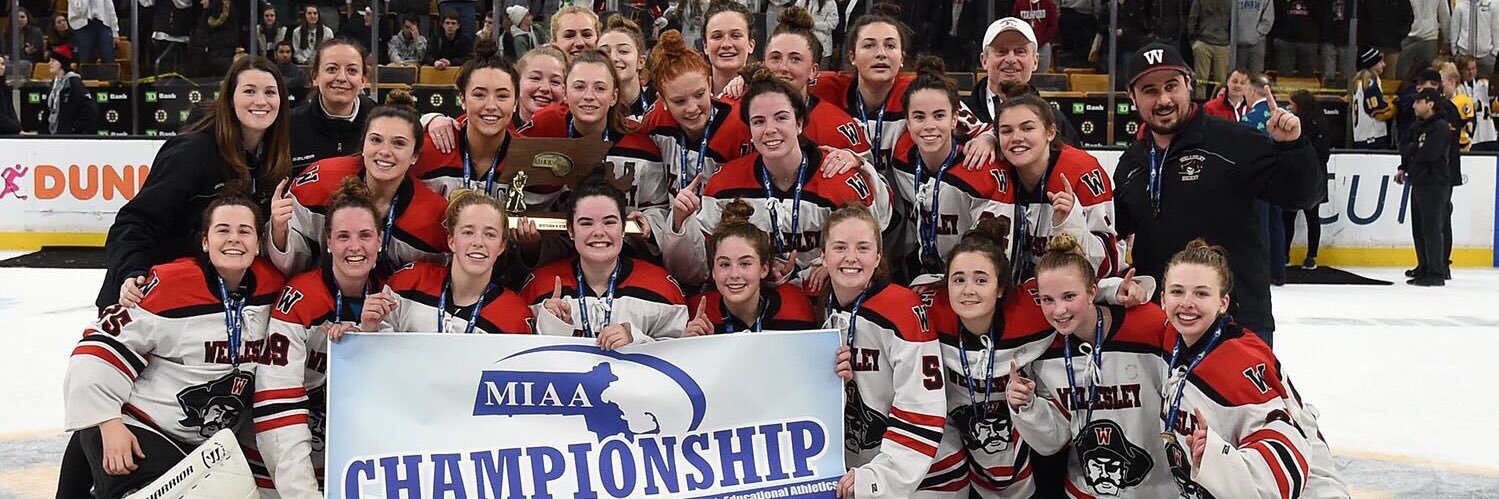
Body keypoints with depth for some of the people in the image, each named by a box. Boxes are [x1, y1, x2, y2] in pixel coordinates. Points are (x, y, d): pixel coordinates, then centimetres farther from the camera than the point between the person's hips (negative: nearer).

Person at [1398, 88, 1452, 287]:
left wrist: (1412, 149, -4)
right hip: (1418, 182, 9)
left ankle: (1436, 274, -7)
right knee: (1419, 230, 12)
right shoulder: (1418, 126, 16)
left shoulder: (1441, 127, -12)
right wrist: (1403, 167, 0)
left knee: (1432, 229, -9)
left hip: (1435, 183, -9)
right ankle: (1424, 269, 20)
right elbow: (1404, 146, 15)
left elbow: (1428, 153, -22)